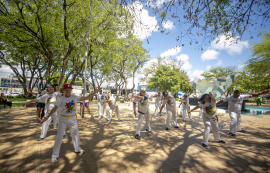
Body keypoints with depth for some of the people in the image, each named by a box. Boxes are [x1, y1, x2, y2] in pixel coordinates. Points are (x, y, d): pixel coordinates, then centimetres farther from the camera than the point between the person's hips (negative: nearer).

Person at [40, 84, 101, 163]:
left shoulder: (75, 97, -8)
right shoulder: (61, 99, -15)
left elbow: (86, 98, -11)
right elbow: (55, 108, -26)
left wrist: (96, 91, -17)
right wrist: (47, 117, -41)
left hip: (73, 119, 3)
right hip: (63, 119, -3)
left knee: (75, 134, 16)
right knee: (59, 136, -4)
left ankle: (77, 149, 39)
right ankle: (55, 155, 14)